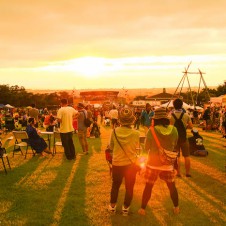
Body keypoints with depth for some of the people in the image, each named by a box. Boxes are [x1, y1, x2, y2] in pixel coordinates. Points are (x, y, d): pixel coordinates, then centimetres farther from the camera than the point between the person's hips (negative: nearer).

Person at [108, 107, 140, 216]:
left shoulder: (114, 132, -14)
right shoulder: (136, 133, -16)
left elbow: (111, 147, 1)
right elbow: (137, 146, 2)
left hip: (117, 163, 1)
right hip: (131, 163, -1)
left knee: (115, 185, 22)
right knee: (129, 187, 17)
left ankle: (112, 206, 34)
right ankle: (125, 208, 29)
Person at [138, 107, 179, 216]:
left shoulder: (152, 131, -18)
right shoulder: (173, 130, -10)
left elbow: (146, 147, -7)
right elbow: (174, 144, 6)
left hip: (153, 163, -2)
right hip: (168, 162, 2)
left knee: (148, 186, 12)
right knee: (172, 186, 20)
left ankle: (142, 209, 21)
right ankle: (176, 208, 33)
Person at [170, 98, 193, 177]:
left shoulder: (171, 116, -12)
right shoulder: (186, 115, -6)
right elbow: (191, 126, -4)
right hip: (184, 137, 1)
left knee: (176, 156, 7)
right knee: (186, 156, 10)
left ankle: (178, 173, 10)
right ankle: (188, 172, 14)